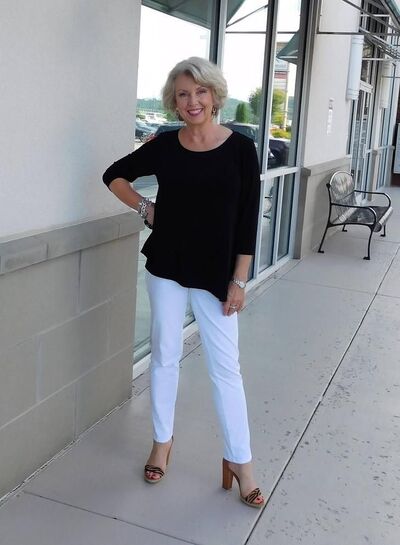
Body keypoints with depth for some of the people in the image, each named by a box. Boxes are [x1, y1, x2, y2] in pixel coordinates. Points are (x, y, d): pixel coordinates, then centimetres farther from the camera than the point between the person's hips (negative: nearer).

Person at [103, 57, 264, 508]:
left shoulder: (240, 148, -6)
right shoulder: (164, 146, -2)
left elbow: (247, 220, -5)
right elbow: (114, 175, 14)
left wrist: (239, 280, -7)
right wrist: (145, 208, -1)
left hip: (216, 272, -2)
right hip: (166, 267, 2)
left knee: (225, 365, 4)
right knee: (165, 354, 13)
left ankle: (239, 460, 17)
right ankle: (162, 440, 31)